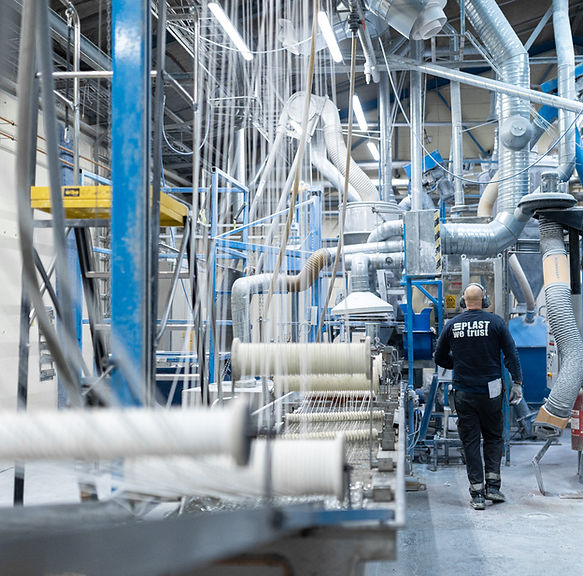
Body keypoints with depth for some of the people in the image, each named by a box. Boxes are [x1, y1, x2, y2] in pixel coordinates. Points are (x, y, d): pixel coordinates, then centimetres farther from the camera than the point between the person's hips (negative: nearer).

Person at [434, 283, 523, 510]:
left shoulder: (451, 325, 0)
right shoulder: (495, 322, -4)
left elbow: (440, 358, 9)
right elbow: (511, 354, -5)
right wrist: (517, 383, 1)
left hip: (463, 393, 1)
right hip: (490, 390, -1)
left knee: (470, 441, 6)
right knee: (494, 437, 16)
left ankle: (477, 493, 5)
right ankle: (493, 485, 8)